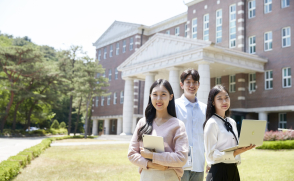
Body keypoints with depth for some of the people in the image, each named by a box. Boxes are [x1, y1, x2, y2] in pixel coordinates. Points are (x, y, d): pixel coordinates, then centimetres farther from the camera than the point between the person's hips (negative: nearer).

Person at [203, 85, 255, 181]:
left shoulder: (232, 122, 11)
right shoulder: (212, 123, -11)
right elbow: (211, 155, -17)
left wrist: (245, 147, 1)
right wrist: (235, 153, -25)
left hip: (233, 171, 7)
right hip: (219, 172, -7)